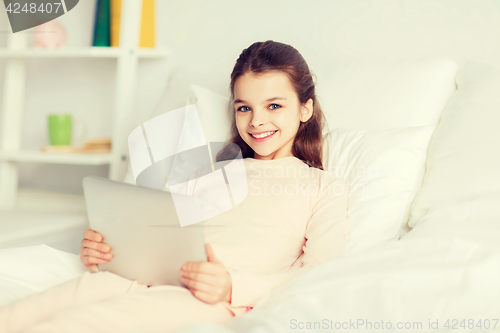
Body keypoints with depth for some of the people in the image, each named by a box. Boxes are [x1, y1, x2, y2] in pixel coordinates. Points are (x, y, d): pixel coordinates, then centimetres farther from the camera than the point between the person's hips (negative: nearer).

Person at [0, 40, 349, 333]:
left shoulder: (327, 188, 14)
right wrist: (106, 248, 1)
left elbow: (321, 273, -2)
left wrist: (234, 286, -19)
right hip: (147, 275, 5)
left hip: (209, 299, -5)